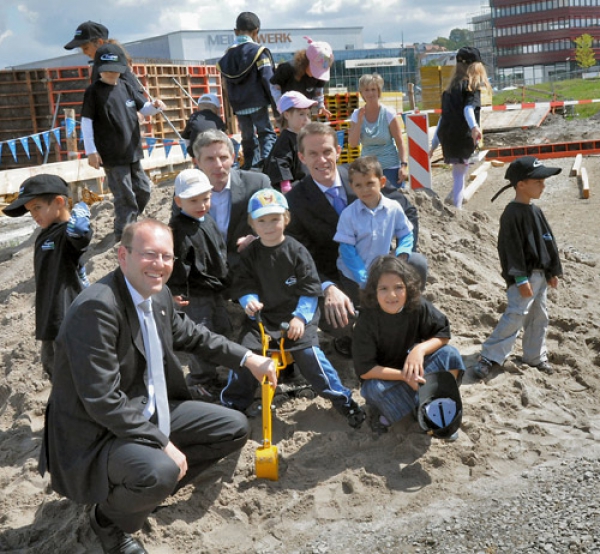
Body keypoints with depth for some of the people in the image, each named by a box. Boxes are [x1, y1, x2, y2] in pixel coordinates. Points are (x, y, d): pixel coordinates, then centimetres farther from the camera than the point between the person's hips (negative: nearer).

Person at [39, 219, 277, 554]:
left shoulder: (159, 296, -1)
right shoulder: (96, 308, -27)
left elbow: (190, 335, 18)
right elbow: (103, 401, -29)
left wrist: (249, 359, 12)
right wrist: (163, 444, -24)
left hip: (150, 412, 9)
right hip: (98, 433, -9)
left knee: (235, 428, 8)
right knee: (159, 471, -36)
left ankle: (149, 489, 17)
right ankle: (109, 519, 0)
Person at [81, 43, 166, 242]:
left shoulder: (125, 87, 8)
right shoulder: (93, 91, -8)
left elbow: (143, 108, 16)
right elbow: (86, 122, -8)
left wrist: (155, 106, -7)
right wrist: (91, 151, -11)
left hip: (132, 152, 7)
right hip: (112, 156, -6)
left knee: (143, 190, 15)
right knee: (125, 196, -4)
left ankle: (129, 223, 35)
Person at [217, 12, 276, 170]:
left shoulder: (226, 57, 12)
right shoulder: (258, 51, -4)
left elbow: (227, 87, 14)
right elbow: (268, 80, -10)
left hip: (239, 107, 5)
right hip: (257, 103, -4)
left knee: (247, 138, 15)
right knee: (267, 133, -1)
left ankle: (250, 166, 20)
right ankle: (266, 159, -23)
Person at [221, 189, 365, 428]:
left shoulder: (296, 251, -5)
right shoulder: (250, 254, 4)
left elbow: (310, 288, -7)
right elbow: (243, 283, 5)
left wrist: (300, 317, -16)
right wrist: (249, 300, -17)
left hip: (298, 316, -3)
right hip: (262, 316, 3)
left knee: (308, 352, -21)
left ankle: (343, 400, -3)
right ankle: (233, 402, 10)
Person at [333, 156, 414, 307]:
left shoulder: (394, 208, -13)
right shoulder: (348, 215, -19)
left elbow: (406, 234, 0)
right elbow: (347, 250, -16)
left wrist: (402, 255, -20)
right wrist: (364, 280, -19)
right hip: (353, 275, -2)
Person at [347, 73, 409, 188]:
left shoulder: (388, 114, -6)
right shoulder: (356, 115, 2)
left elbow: (400, 142, -6)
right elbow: (352, 144, -5)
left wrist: (404, 165, -17)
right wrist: (359, 121, -13)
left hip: (390, 167, -3)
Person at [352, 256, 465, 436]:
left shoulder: (418, 307, -18)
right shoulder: (367, 321, -26)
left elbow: (443, 334, -8)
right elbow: (364, 370, -24)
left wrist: (420, 349, -28)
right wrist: (404, 376, -31)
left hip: (412, 367, 4)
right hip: (382, 376, -4)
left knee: (450, 355, -19)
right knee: (375, 389, -38)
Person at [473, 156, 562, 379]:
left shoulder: (536, 211, 12)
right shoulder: (512, 214, -16)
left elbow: (549, 241, 18)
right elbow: (512, 249, -19)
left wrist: (553, 271, 16)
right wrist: (521, 279, -21)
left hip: (541, 274, 9)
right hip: (523, 276, -9)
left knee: (539, 316, 14)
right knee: (515, 315, -15)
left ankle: (535, 356, 27)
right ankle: (489, 357, -11)